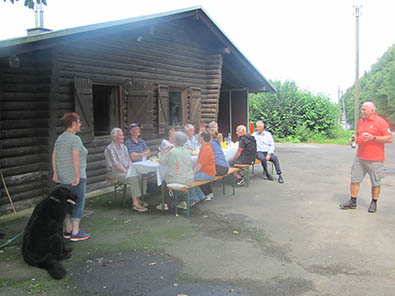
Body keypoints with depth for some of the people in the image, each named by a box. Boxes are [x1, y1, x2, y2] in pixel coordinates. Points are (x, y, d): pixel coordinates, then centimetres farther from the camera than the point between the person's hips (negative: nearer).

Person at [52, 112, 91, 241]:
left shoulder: (60, 138, 10)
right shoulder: (75, 139, -15)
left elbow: (54, 156, 10)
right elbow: (76, 158, -23)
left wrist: (55, 173, 14)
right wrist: (78, 176, -21)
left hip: (63, 177, 8)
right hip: (75, 177, -8)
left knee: (68, 203, 15)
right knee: (78, 203, 0)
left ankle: (68, 230, 22)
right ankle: (75, 233, 3)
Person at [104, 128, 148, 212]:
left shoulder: (123, 146, 15)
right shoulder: (110, 149, -12)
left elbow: (129, 160, 15)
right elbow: (116, 164, -17)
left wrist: (131, 170, -1)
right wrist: (127, 172, -19)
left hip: (126, 170, 8)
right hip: (115, 172, -8)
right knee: (133, 179, -28)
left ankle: (137, 200, -11)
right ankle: (135, 203, -26)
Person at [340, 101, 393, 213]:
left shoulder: (381, 122, -9)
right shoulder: (361, 121, 11)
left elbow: (389, 138, -12)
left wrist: (373, 138, -21)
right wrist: (354, 139, 3)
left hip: (375, 159, -6)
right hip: (360, 158, 6)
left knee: (376, 183, 6)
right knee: (354, 179, 6)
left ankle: (374, 203, 21)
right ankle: (352, 201, 16)